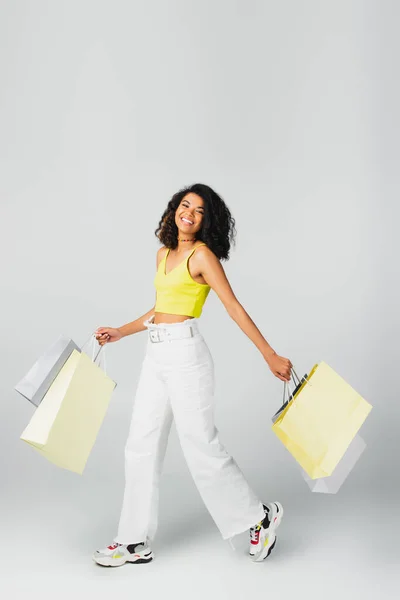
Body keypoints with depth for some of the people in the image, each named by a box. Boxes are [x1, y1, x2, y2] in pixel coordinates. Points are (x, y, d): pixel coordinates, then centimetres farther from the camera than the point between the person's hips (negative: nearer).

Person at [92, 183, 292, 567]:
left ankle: (260, 518, 18)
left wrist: (270, 355, -14)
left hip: (184, 352, -8)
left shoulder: (202, 254, -7)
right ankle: (135, 542, 18)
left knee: (200, 446, -2)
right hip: (156, 355, 8)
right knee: (141, 446, 8)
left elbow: (234, 308, -11)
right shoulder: (164, 254, 16)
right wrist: (120, 332, 29)